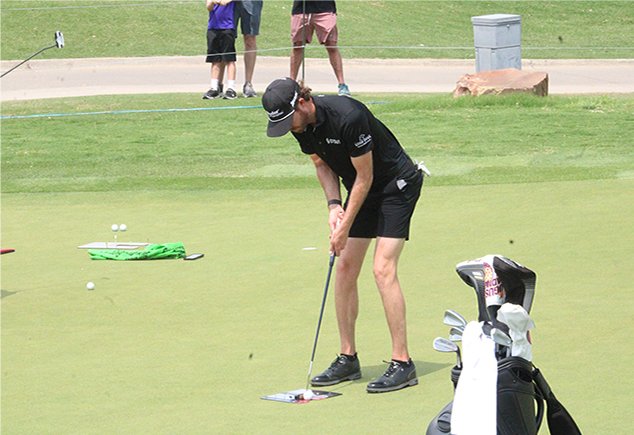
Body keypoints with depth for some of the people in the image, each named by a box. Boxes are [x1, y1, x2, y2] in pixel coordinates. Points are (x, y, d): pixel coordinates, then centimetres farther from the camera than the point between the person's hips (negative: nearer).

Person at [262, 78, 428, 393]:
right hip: (362, 190, 8)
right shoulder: (302, 126, -8)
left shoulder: (348, 117, -32)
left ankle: (402, 363, -15)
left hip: (397, 186, -8)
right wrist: (333, 204, -7)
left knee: (383, 268, -17)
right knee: (345, 267, 3)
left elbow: (364, 177, -23)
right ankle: (348, 359, 11)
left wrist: (345, 228, -18)